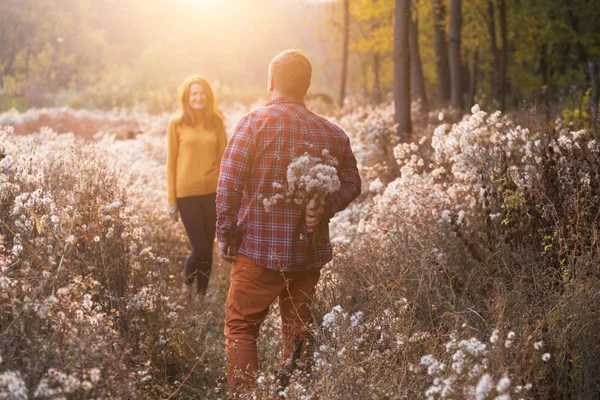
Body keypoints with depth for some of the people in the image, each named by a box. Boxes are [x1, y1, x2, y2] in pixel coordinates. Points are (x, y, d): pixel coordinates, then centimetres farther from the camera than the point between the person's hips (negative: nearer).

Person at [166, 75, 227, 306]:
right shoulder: (177, 124, -2)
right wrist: (171, 200, 0)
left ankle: (201, 295, 21)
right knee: (200, 248, -6)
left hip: (213, 191, 3)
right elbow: (171, 163, 1)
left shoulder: (216, 122, 5)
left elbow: (223, 158, 9)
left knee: (208, 248, 6)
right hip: (187, 193, -3)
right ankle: (187, 284, 23)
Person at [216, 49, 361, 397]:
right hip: (309, 252, 4)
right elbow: (351, 183, 5)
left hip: (258, 249, -4)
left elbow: (228, 183, -13)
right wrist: (323, 210, -5)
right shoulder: (332, 133, 6)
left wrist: (225, 233, -5)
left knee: (241, 326, 7)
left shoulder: (255, 122, -8)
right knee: (298, 331, 15)